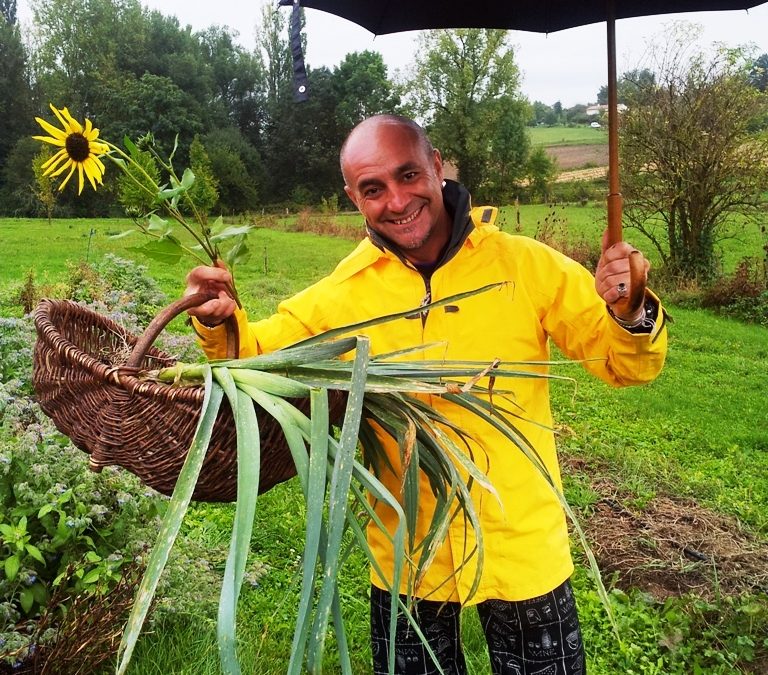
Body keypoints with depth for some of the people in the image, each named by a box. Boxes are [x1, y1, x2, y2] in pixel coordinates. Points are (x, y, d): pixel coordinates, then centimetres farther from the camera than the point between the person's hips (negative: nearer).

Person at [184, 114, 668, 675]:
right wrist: (220, 324, -18)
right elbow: (258, 356, 3)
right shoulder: (340, 296, -8)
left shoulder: (526, 264, -11)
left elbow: (625, 365, -6)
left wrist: (628, 314, -27)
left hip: (523, 549, -1)